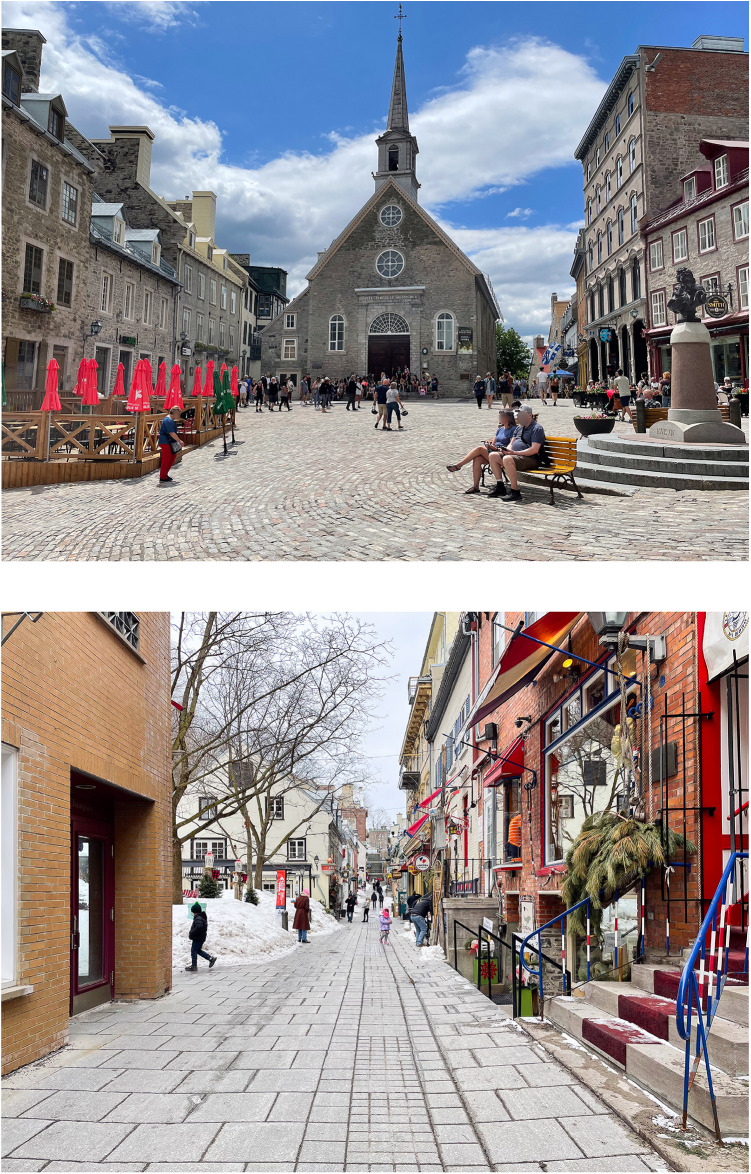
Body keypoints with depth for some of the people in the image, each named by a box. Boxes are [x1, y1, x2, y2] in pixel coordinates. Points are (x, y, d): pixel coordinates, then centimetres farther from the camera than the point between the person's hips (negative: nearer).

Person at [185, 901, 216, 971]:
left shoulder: (198, 918, -21)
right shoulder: (203, 917, 12)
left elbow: (199, 927, -36)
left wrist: (192, 933, -26)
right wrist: (192, 932, 13)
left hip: (197, 938, -10)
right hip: (201, 937, 10)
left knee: (193, 950, 0)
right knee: (198, 950, 20)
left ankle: (194, 965, 5)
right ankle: (211, 958, 18)